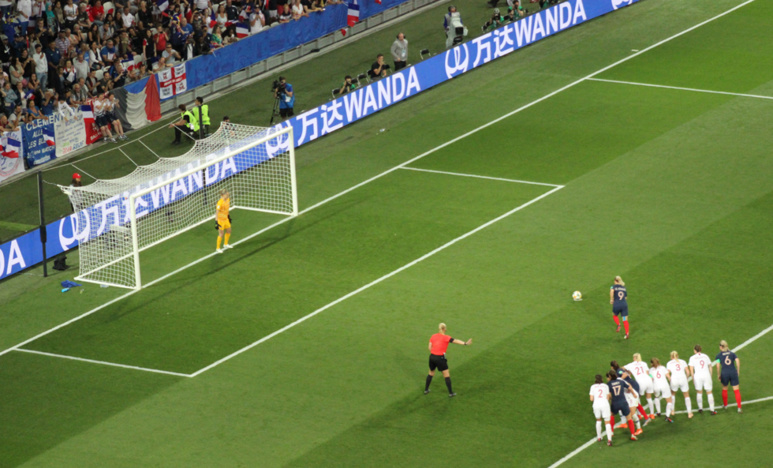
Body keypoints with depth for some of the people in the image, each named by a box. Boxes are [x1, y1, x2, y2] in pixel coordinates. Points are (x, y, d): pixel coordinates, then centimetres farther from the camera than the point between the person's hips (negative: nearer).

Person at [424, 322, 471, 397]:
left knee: (431, 373, 24)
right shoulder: (445, 337, -7)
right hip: (440, 358, -5)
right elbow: (456, 341, -21)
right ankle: (450, 393, 8)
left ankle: (426, 389, 33)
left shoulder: (433, 336, 7)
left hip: (432, 356, 5)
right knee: (447, 375, 5)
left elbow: (430, 347, 4)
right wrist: (465, 343, -31)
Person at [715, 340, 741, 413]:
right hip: (733, 372, 1)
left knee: (724, 389, 22)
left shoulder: (719, 355, 4)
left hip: (724, 373, -1)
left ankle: (725, 405, 36)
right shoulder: (732, 353, 10)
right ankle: (739, 408, -7)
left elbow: (718, 365, -6)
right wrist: (738, 371, 6)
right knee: (736, 390, 1)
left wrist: (718, 374, 4)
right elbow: (737, 361, -3)